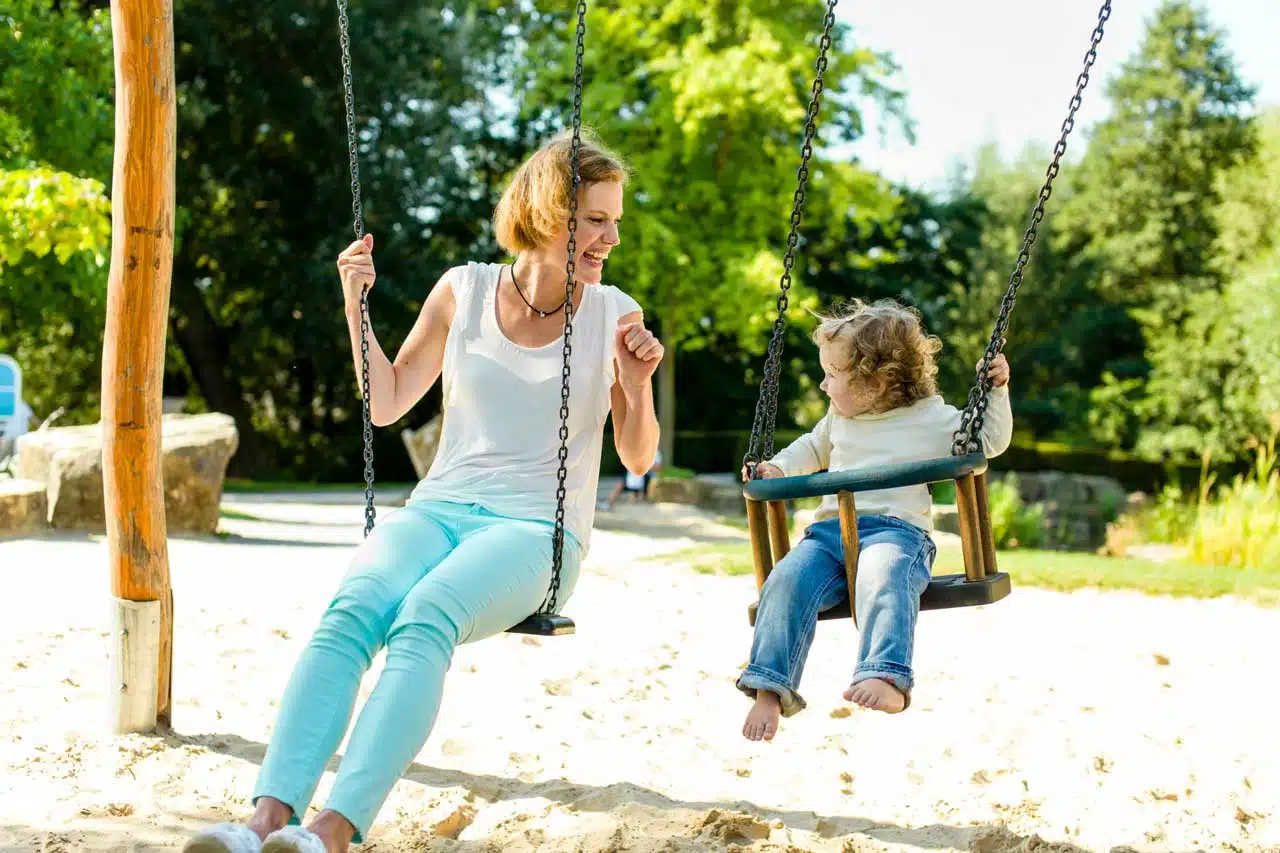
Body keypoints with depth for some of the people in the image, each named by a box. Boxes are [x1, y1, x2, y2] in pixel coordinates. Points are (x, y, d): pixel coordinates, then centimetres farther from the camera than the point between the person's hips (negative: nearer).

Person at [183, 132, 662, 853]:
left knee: (425, 618, -36)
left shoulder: (614, 315, 7)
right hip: (439, 509, 2)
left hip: (537, 532, -2)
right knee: (353, 610, -33)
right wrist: (356, 305, 6)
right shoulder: (465, 291, 10)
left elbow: (638, 458, 12)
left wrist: (637, 388, -7)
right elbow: (385, 405, 18)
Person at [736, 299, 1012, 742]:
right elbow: (813, 449, 42)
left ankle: (887, 680, -53)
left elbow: (990, 441, 15)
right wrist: (778, 468, 25)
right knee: (786, 580, -24)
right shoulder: (839, 419, 23)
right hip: (830, 530, 5)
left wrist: (996, 391, 2)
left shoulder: (931, 419, 8)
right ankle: (769, 690, -25)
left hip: (897, 528, -5)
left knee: (881, 576, -40)